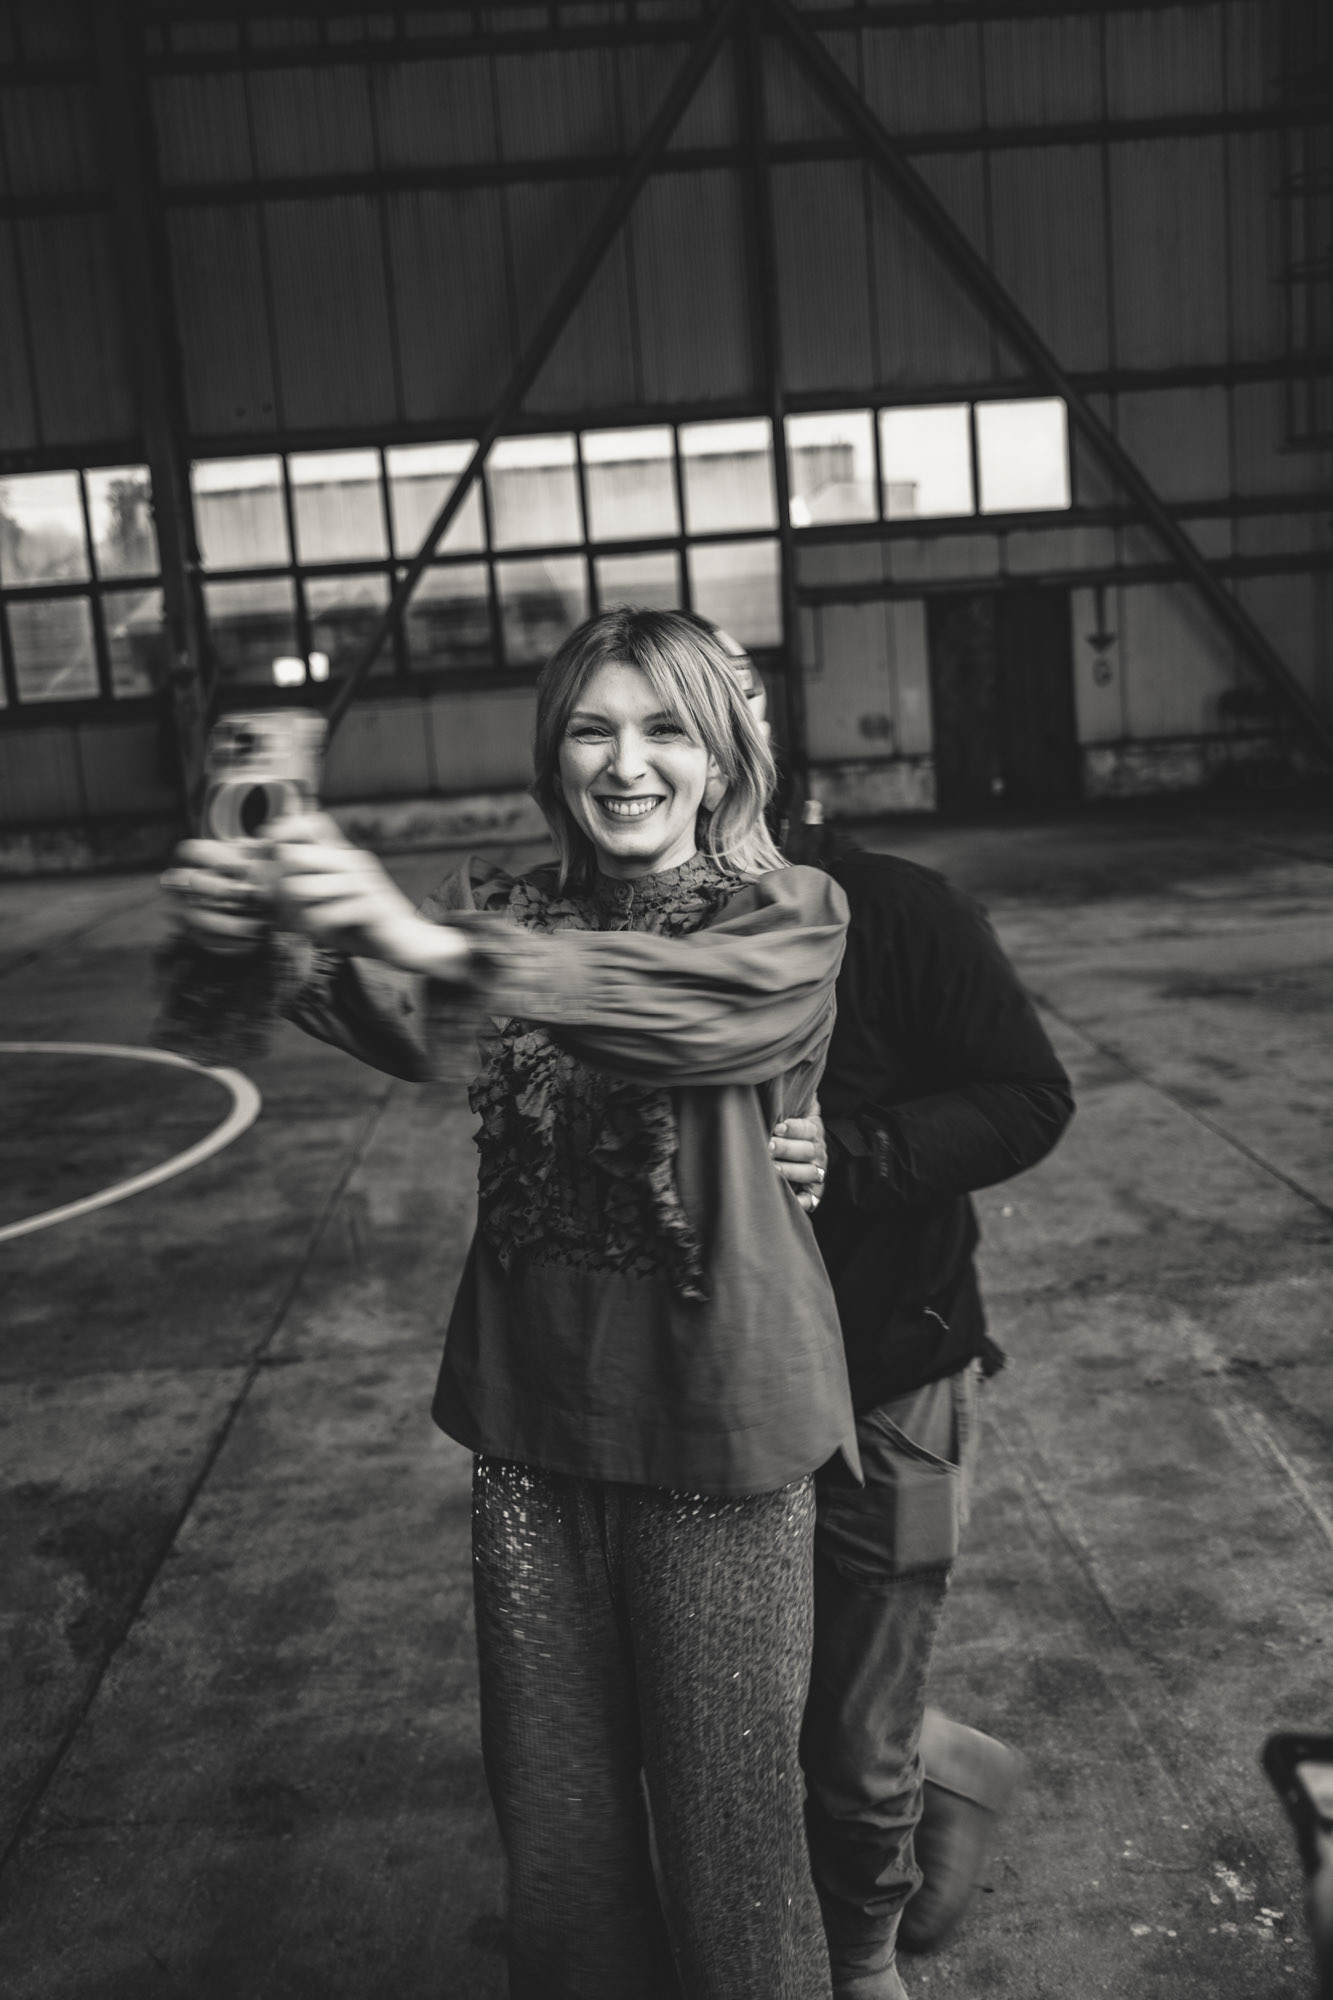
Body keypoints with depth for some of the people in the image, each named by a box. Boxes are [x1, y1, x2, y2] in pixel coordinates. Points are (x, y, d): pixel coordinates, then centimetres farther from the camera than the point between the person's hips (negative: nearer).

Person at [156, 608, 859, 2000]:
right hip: (530, 1423, 4)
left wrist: (437, 943, -43)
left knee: (728, 1819, 10)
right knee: (549, 1809, 17)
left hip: (717, 1428, -3)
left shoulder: (789, 918, -6)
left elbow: (699, 1003, -29)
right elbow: (401, 1025, -16)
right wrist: (257, 933, -37)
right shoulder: (503, 912, 5)